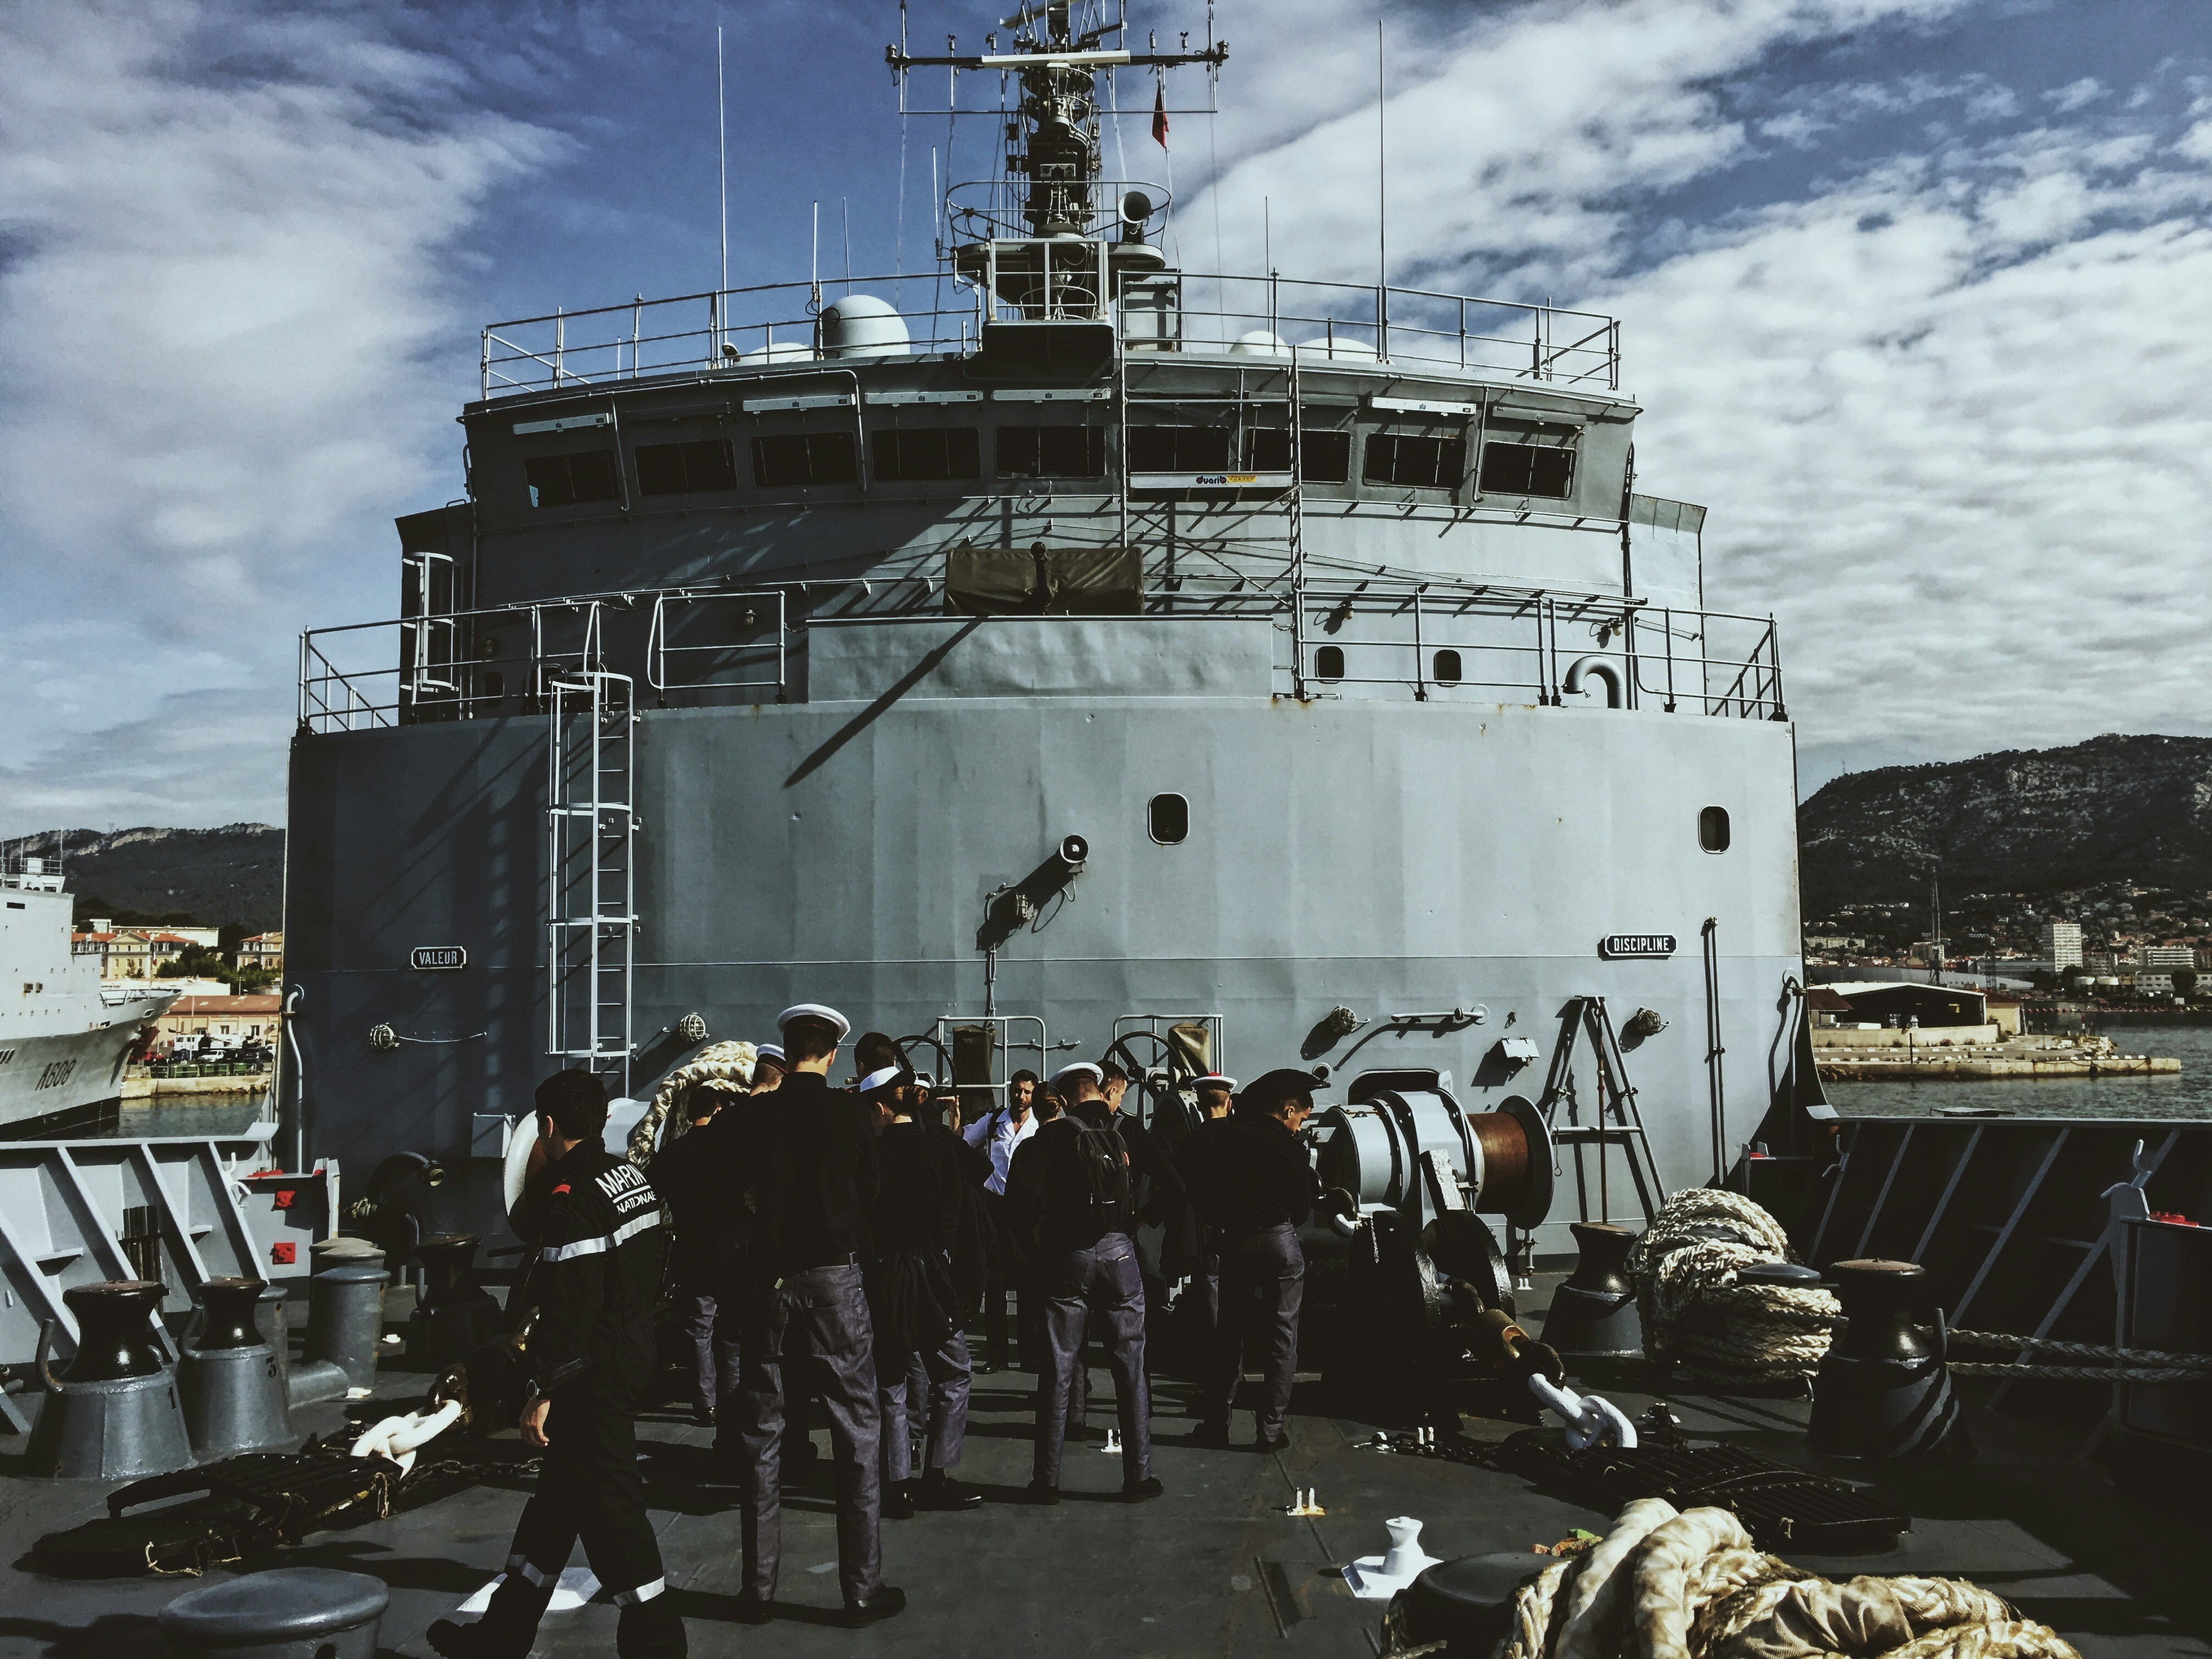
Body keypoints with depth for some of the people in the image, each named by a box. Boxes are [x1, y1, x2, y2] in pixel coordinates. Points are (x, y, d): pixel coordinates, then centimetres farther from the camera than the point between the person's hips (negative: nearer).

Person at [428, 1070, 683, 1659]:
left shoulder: (572, 1195, -19)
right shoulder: (635, 1177, 9)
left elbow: (569, 1305, -22)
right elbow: (651, 1270, 15)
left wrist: (544, 1390, -16)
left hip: (594, 1378, -10)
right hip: (635, 1360, 10)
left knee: (610, 1509, -1)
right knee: (555, 1500, 18)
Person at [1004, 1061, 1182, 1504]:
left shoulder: (1054, 1133, -4)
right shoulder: (1128, 1132, 3)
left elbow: (1023, 1189, -18)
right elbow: (1173, 1186, -2)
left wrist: (1036, 1229, -2)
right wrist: (1139, 1217, 11)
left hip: (1065, 1255, -1)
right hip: (1119, 1251, 1)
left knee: (1057, 1371, 6)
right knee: (1130, 1368, 9)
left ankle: (1046, 1480, 12)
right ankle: (1138, 1476, 13)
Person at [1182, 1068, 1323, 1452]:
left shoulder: (1226, 1134, 3)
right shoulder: (1291, 1147, -6)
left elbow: (1199, 1188, 6)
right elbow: (1302, 1208, 1)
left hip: (1234, 1242, 3)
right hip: (1279, 1242, -3)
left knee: (1230, 1333, 13)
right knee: (1281, 1337, 5)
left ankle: (1216, 1423, 14)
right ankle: (1271, 1428, 4)